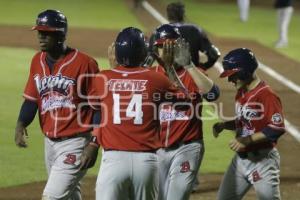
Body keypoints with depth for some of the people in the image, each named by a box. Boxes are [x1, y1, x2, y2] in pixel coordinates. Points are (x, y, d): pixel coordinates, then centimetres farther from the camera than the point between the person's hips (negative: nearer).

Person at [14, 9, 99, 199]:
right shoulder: (38, 61, 7)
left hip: (74, 143, -7)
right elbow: (31, 99, 11)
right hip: (50, 141, 7)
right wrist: (21, 124, -8)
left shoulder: (84, 63, -14)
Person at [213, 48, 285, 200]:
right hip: (240, 159, 9)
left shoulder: (267, 95, -19)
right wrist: (224, 125, 4)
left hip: (262, 160, -9)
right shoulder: (241, 93, 9)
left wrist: (247, 140, -29)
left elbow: (277, 129, -25)